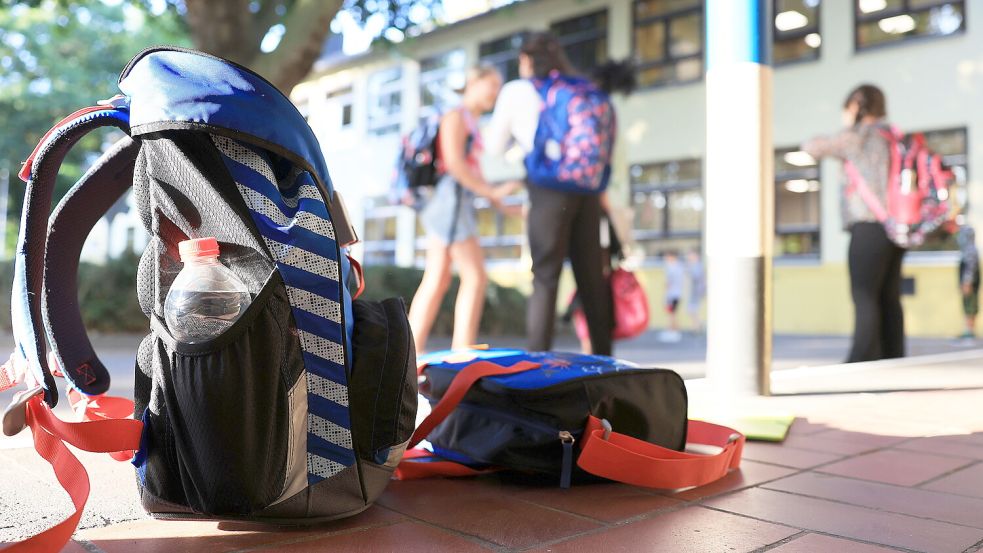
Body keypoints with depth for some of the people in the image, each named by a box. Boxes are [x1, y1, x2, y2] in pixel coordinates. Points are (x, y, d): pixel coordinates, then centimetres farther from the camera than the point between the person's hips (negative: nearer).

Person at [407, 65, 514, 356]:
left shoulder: (471, 122, 24)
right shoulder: (456, 116, -5)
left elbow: (473, 169, 23)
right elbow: (454, 163, -17)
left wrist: (500, 204, 17)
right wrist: (492, 191, -16)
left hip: (455, 202, 10)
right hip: (451, 197, -10)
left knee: (436, 280, 5)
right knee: (475, 276, -12)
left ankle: (413, 352, 5)